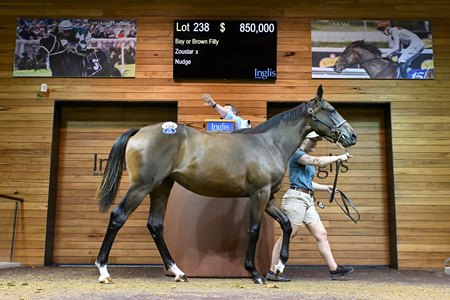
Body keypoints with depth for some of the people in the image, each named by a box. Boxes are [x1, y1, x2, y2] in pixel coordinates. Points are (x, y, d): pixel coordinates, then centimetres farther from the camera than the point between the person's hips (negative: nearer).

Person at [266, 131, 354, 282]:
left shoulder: (307, 159, 22)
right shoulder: (296, 154, -6)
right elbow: (318, 161, -21)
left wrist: (326, 187, 17)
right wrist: (339, 157, -13)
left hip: (307, 200, 9)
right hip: (296, 197, -9)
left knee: (321, 234, 7)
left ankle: (334, 269, 11)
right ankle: (272, 272, 1)